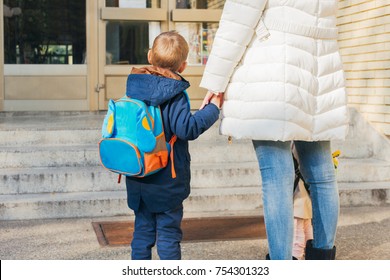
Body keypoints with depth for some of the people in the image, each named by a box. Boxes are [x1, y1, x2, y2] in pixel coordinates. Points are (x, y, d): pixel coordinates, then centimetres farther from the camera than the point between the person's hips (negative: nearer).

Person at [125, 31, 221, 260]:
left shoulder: (134, 87, 3)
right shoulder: (174, 94, -16)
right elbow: (187, 129, -26)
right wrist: (213, 108, -16)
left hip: (138, 180, 6)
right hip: (167, 181, -5)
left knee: (142, 230, 16)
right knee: (168, 232, 5)